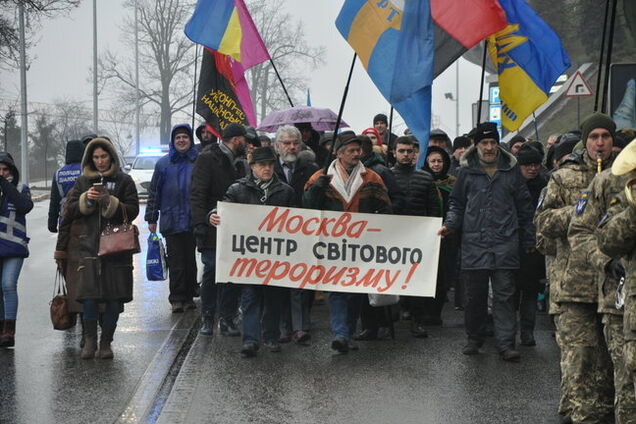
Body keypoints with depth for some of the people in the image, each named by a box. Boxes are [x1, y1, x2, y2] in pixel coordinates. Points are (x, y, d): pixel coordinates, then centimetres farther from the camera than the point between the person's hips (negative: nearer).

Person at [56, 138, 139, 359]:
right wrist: (86, 199, -8)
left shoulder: (124, 181, 7)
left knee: (115, 296, -2)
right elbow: (70, 211, 8)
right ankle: (89, 340, 1)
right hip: (89, 244, 1)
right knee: (89, 293, -11)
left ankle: (106, 342, 9)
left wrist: (110, 202, -13)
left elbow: (132, 210, 0)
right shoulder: (83, 182, 13)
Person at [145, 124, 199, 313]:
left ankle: (189, 295, 16)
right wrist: (151, 219, 6)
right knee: (175, 262, -1)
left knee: (190, 260, 7)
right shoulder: (163, 164, 6)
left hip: (193, 221, 0)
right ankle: (177, 298, 3)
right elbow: (154, 192, 10)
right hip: (171, 222, 0)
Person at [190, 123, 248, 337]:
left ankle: (227, 319, 9)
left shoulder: (238, 163, 17)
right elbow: (197, 194, -13)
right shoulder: (208, 159, -6)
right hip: (212, 229, -6)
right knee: (211, 273, -1)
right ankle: (207, 319, 10)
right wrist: (200, 223, -21)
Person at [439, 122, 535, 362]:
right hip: (474, 241, 1)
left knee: (504, 294, -4)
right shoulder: (467, 171, 9)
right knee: (475, 294, 6)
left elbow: (524, 207, 14)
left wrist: (528, 240, 14)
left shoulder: (510, 170, 9)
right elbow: (457, 203, 16)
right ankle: (474, 339, 20)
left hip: (505, 243, -1)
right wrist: (450, 225, -2)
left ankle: (506, 343, -5)